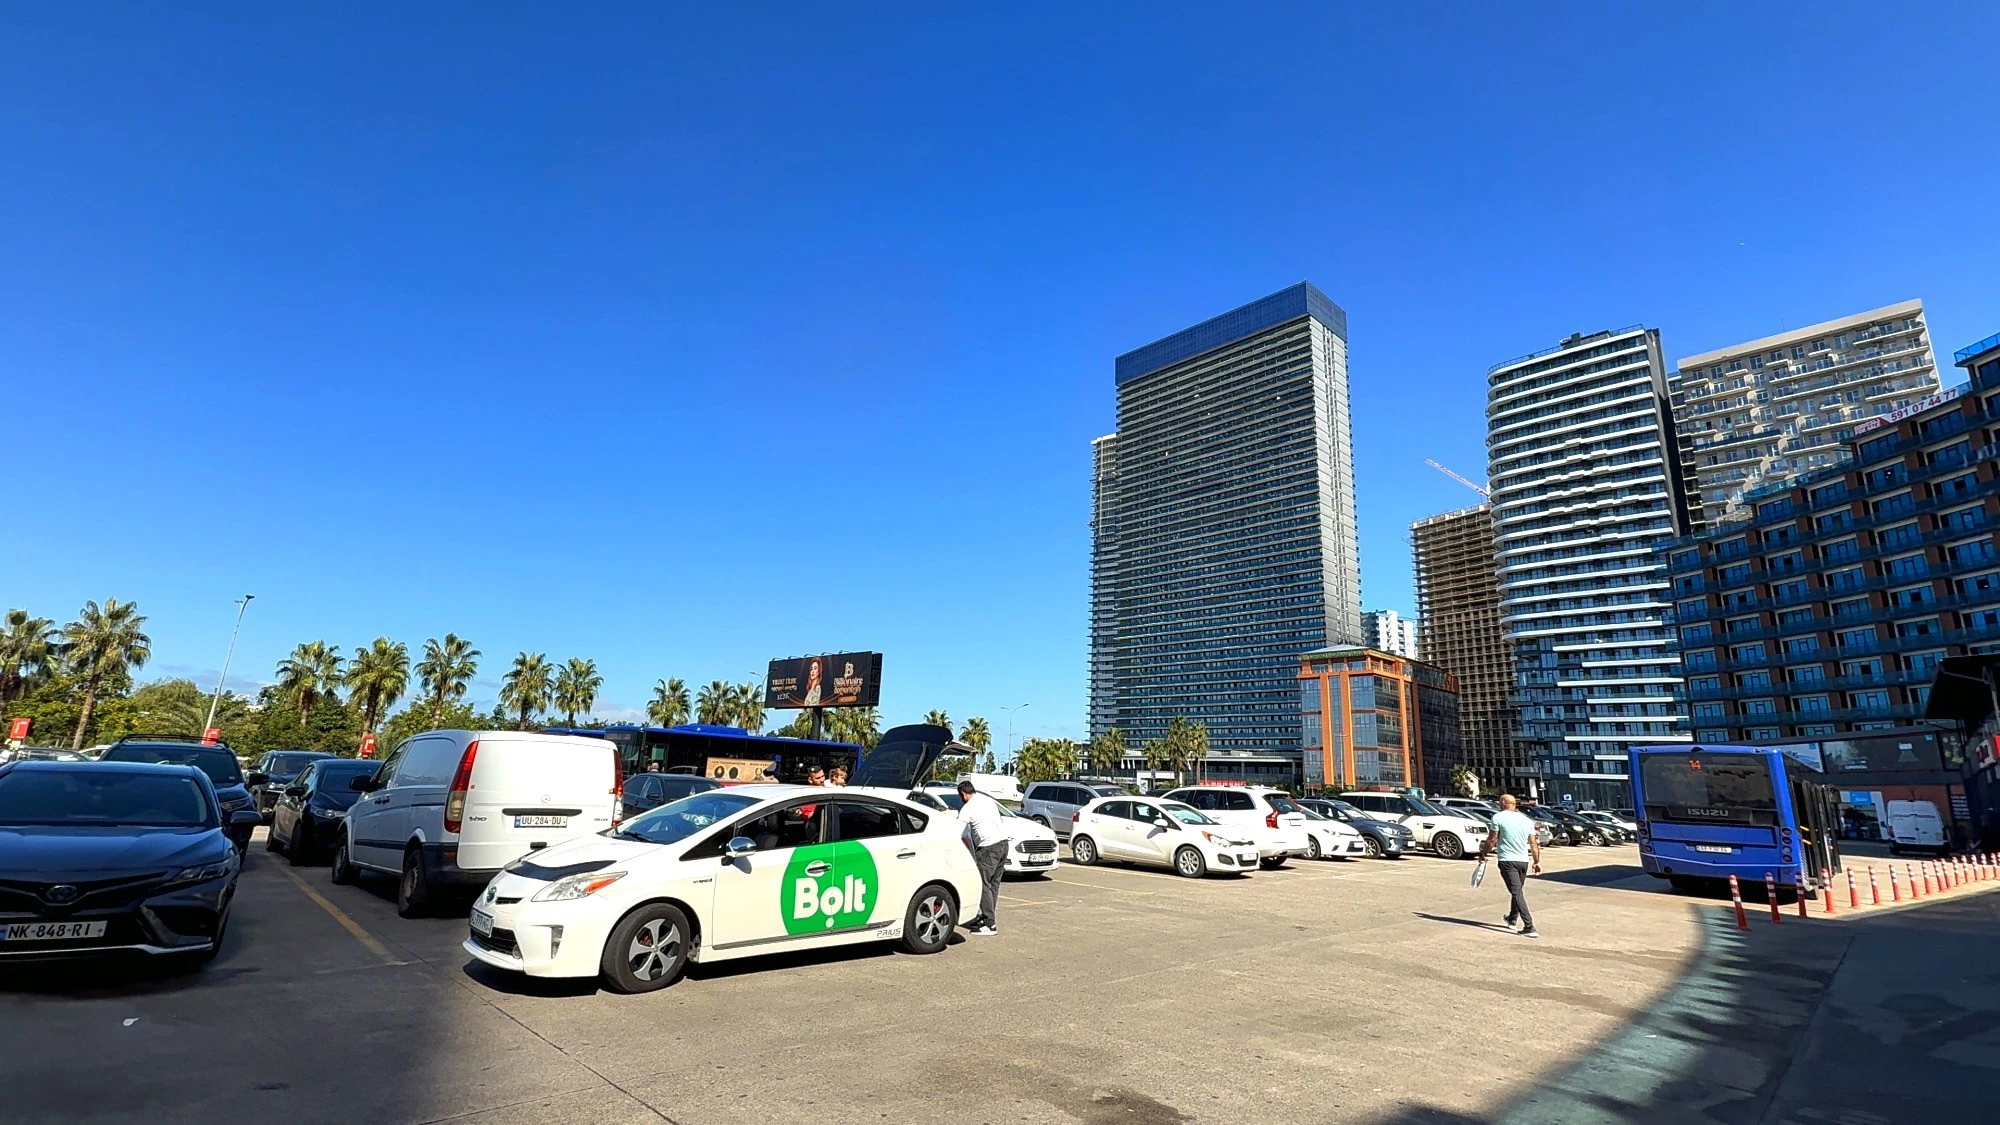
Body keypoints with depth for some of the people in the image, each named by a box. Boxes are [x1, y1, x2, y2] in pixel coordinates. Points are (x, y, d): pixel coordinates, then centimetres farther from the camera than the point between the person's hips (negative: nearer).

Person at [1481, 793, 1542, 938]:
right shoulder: (1527, 820, 10)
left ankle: (1529, 928, -16)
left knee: (1517, 893, -8)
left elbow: (1492, 840, -8)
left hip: (1507, 860, -6)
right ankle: (1512, 919, 39)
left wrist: (1483, 853, 5)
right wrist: (1537, 861, 19)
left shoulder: (1498, 817, -7)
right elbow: (1533, 843, 11)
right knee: (1518, 891, 22)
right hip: (1524, 861, 6)